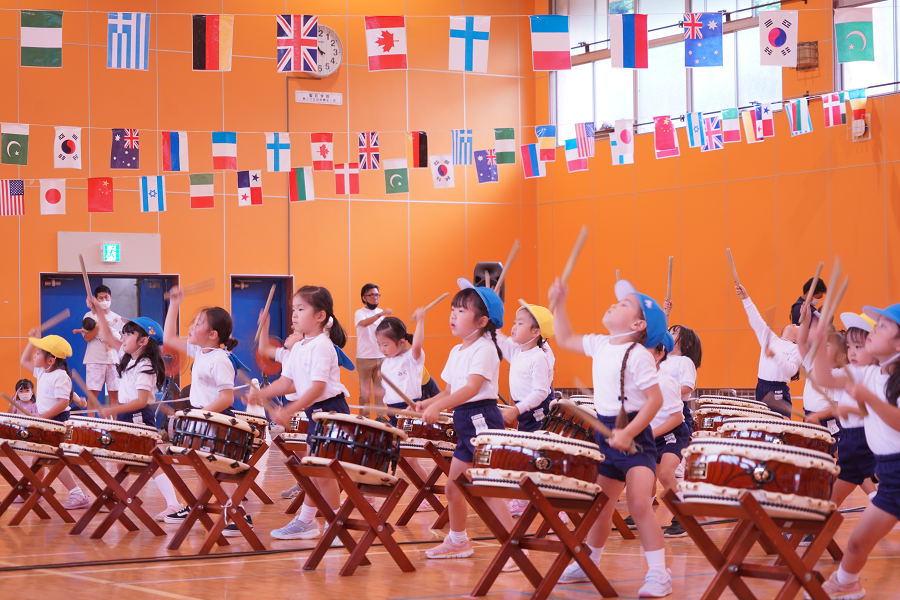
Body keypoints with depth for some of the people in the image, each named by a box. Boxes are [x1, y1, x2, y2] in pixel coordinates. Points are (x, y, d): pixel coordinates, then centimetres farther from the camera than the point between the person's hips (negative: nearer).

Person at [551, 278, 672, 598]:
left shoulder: (638, 355, -15)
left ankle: (658, 574, -13)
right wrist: (559, 303, 12)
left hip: (634, 436, -8)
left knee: (639, 503, -19)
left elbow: (655, 399, -17)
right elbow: (565, 339, 22)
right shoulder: (600, 345, 8)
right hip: (606, 433, 8)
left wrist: (628, 433, -23)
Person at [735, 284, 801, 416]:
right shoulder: (770, 338, 16)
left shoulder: (795, 349, 2)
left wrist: (775, 356, -24)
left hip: (779, 392, -4)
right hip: (761, 388, 4)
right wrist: (745, 299, 2)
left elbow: (791, 370, -13)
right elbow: (756, 320, 10)